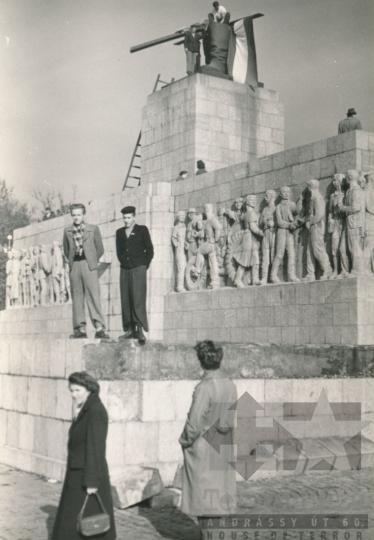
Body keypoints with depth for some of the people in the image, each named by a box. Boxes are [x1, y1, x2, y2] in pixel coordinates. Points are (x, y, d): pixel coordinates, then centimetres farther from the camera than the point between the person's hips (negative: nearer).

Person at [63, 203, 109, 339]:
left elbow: (100, 249, 10)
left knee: (93, 295, -10)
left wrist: (92, 262, 9)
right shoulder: (67, 231, 12)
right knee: (77, 297, 1)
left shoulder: (93, 229, 5)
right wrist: (71, 262, 10)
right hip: (74, 266, 3)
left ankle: (99, 328, -14)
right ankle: (80, 328, 4)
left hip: (89, 265, -3)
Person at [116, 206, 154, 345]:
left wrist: (144, 265, 1)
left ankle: (140, 330, -15)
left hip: (138, 269, -4)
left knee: (138, 299, -11)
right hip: (125, 270, 4)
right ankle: (130, 330, 3)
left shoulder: (142, 230, 4)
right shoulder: (119, 232, 15)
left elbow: (149, 250, 4)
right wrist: (123, 262, 9)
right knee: (125, 300, 0)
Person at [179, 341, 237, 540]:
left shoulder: (205, 386, -22)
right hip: (224, 446, 6)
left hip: (203, 445, -6)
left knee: (203, 494, 5)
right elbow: (232, 417, 5)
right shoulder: (230, 384, -2)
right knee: (221, 489, 16)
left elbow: (195, 420, -20)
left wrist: (185, 441, -4)